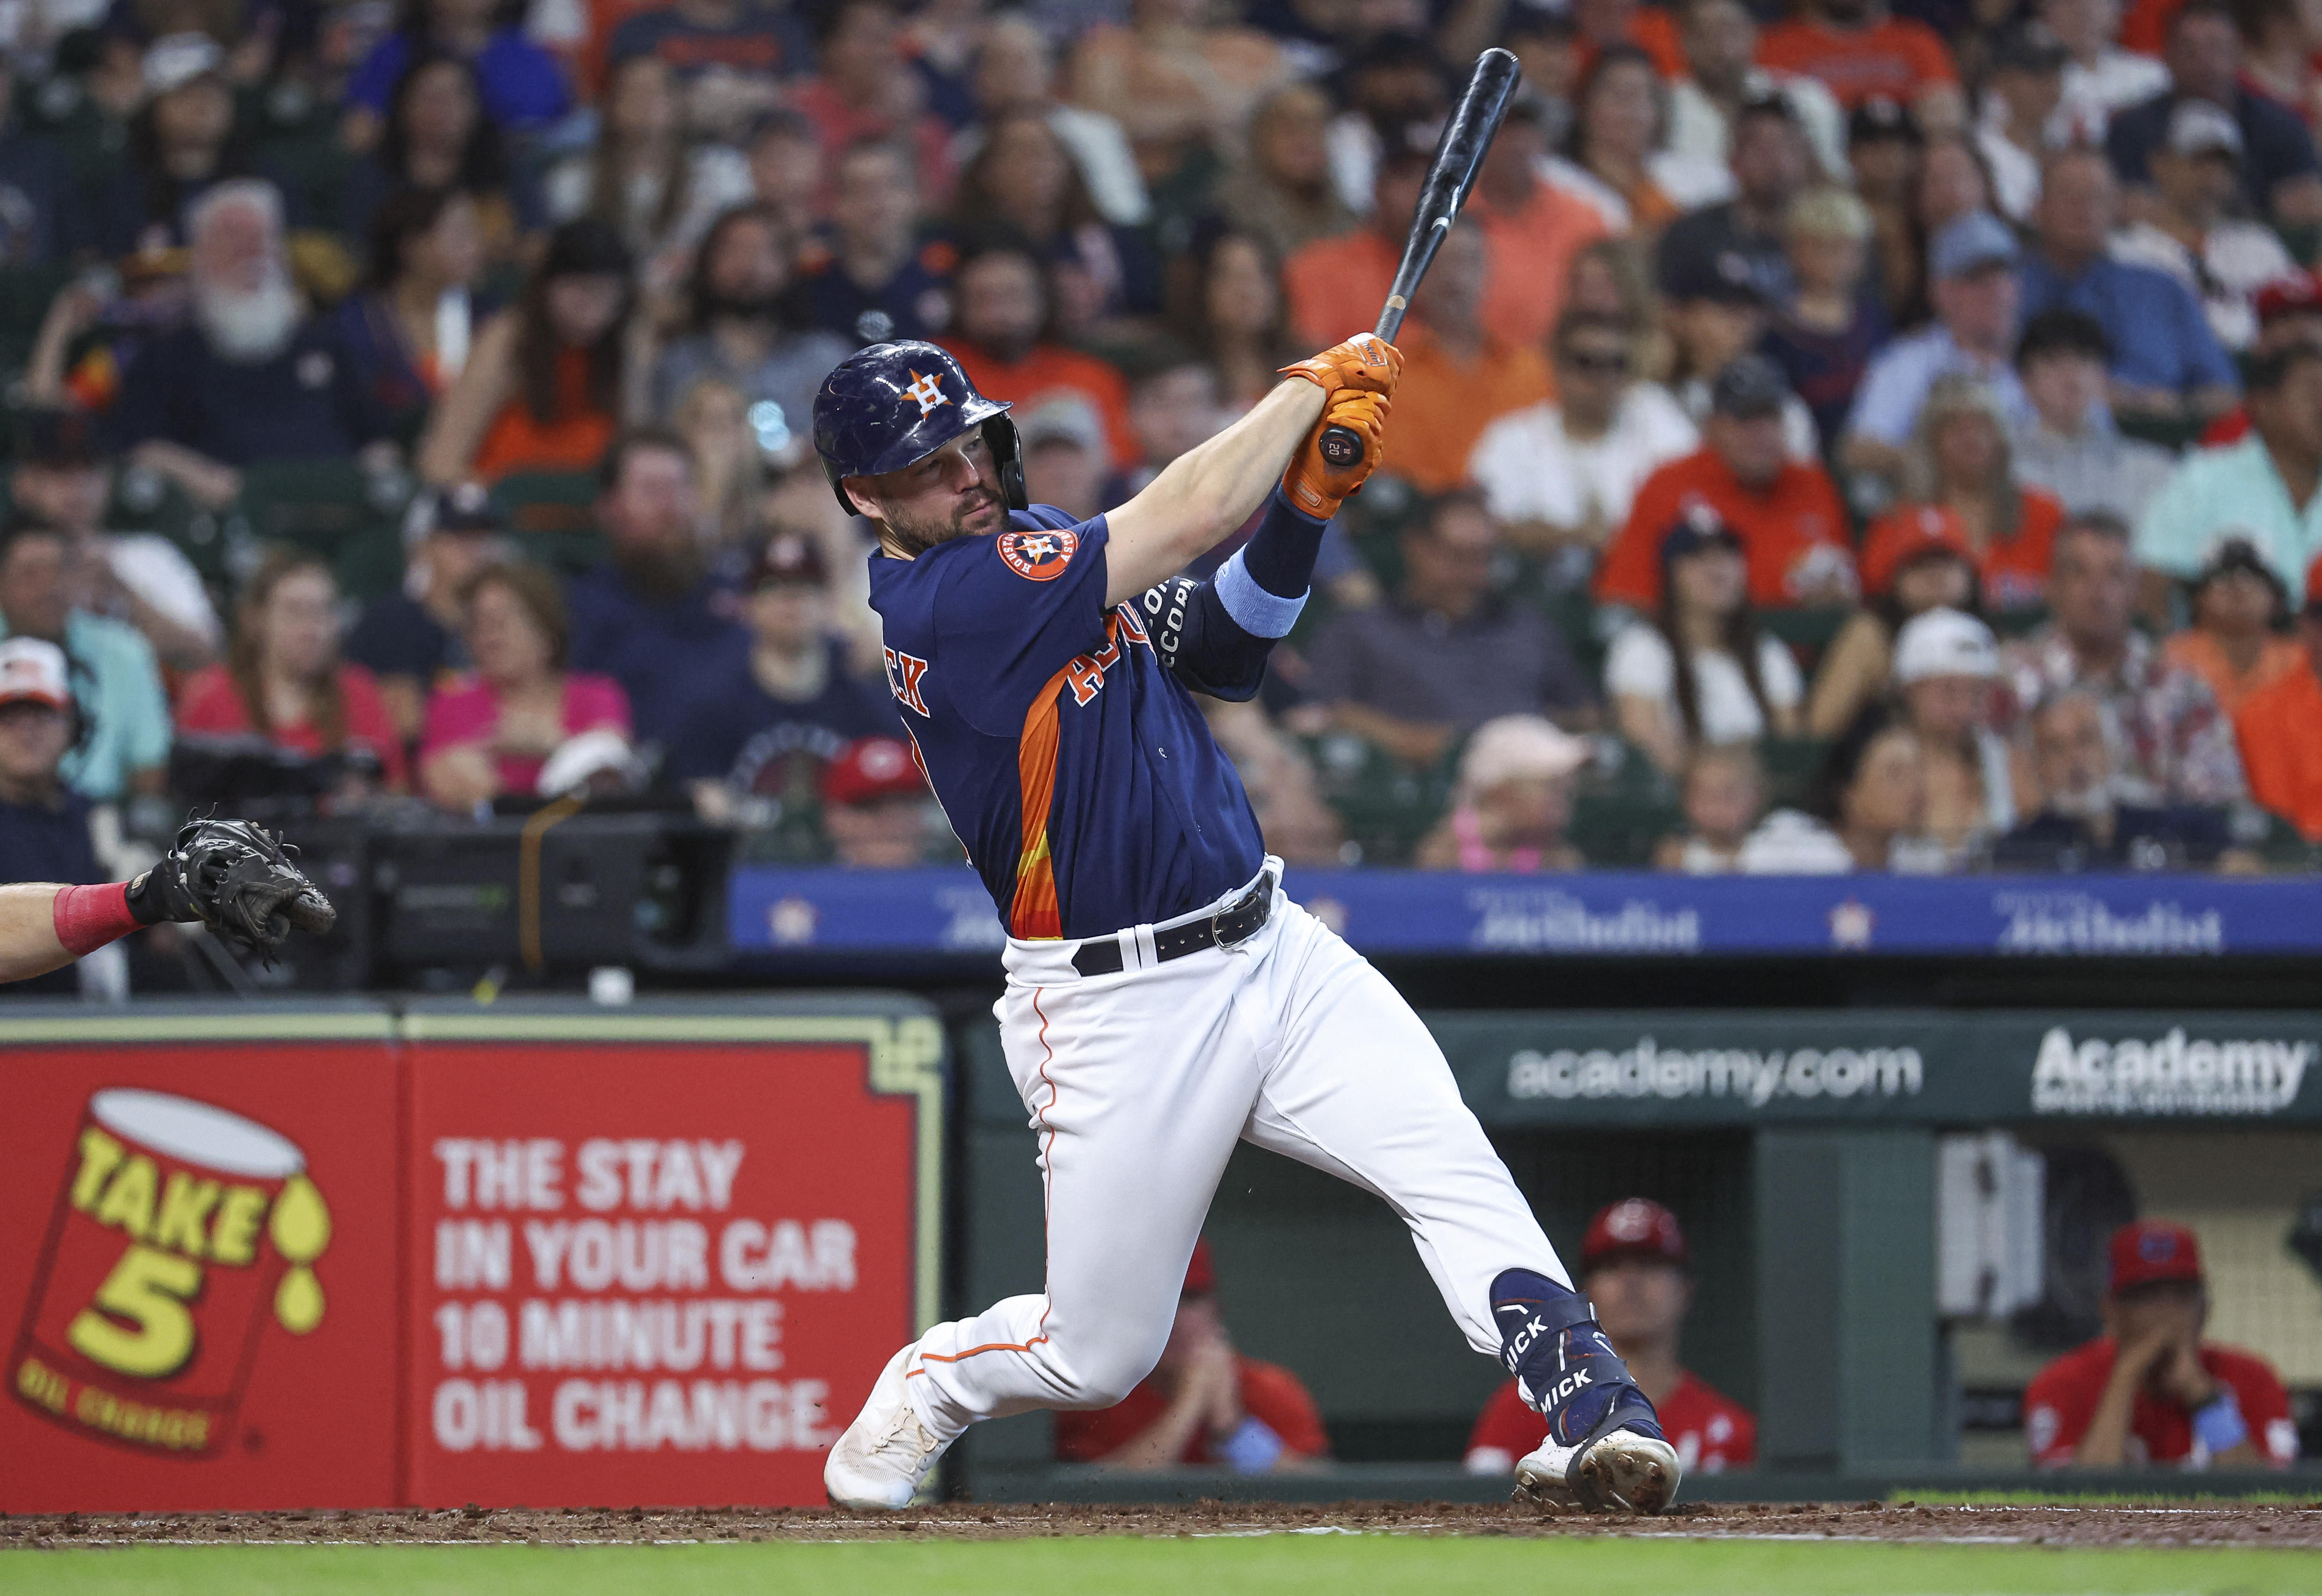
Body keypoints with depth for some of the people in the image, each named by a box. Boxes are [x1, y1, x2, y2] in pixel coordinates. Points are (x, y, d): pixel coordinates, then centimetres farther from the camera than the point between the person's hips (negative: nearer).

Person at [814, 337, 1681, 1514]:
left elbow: (1222, 654, 12)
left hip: (1273, 950, 7)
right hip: (1118, 1009, -7)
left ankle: (1594, 1417, -28)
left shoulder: (1032, 543, 10)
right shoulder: (940, 603, -19)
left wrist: (1305, 504, -4)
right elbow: (1189, 517, -22)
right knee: (1098, 1359, 4)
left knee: (1447, 1159, -17)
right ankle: (922, 1390, 34)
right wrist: (1310, 386, -8)